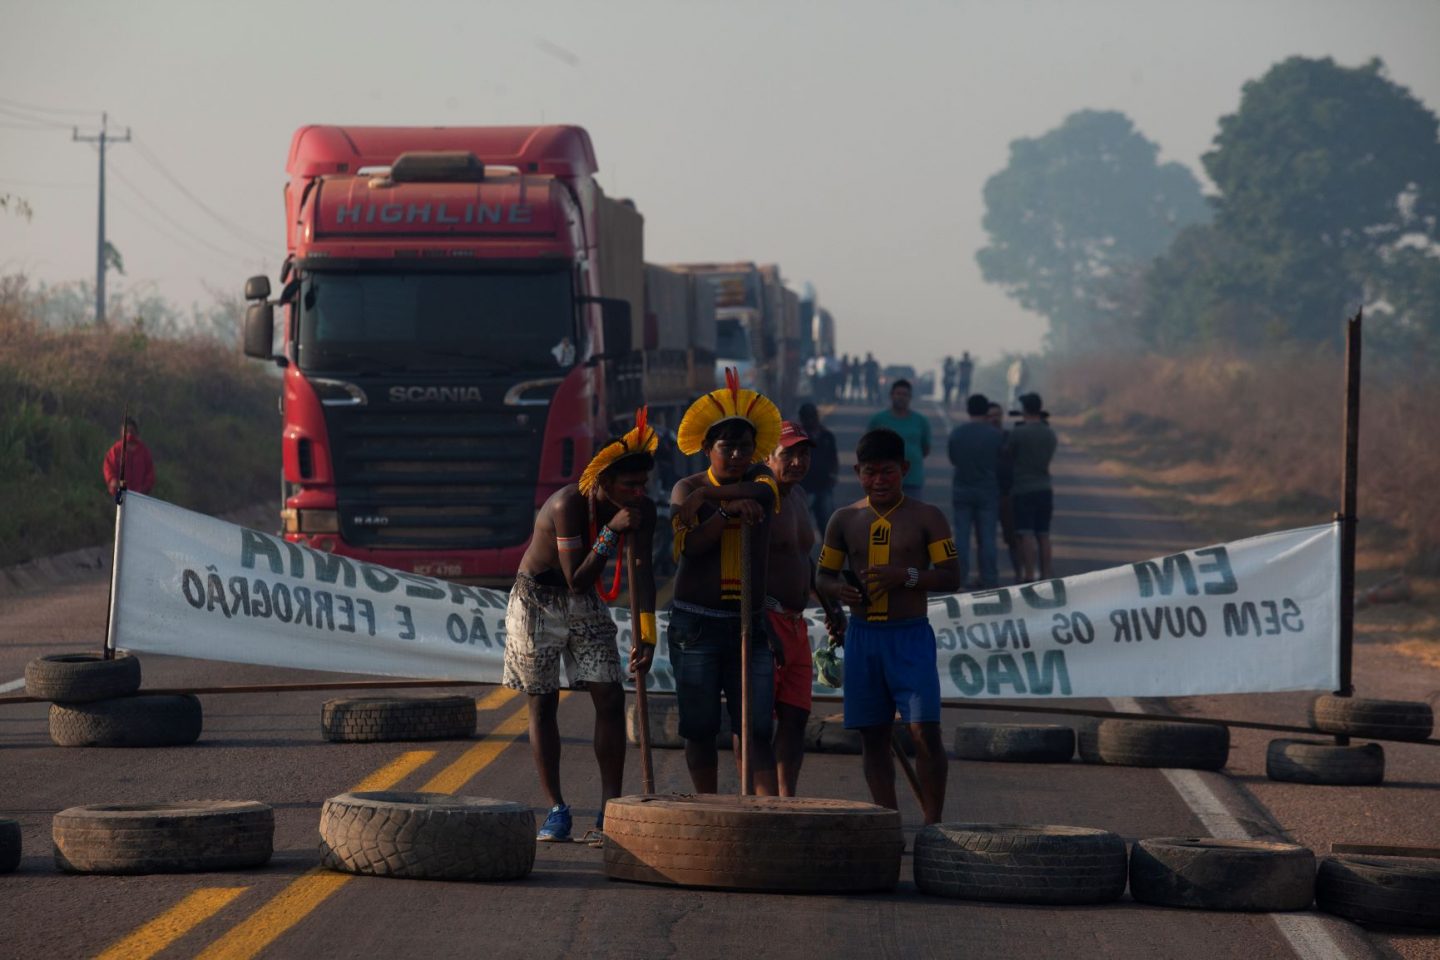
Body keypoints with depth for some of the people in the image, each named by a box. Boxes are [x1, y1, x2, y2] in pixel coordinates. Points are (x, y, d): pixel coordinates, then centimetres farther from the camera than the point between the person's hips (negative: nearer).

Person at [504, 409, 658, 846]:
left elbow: (642, 572, -15)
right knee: (543, 702, 0)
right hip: (537, 600, -4)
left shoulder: (642, 510, -12)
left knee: (610, 697, -7)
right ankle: (556, 810, 7)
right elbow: (577, 579, -29)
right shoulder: (569, 504, -29)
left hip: (586, 606, 4)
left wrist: (647, 635, -24)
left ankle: (611, 811, -5)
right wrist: (611, 532, -37)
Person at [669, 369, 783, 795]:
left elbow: (765, 491, -16)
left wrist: (706, 495, -21)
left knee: (756, 728, -6)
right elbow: (689, 544, -13)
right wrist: (728, 509, -25)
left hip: (749, 623, 1)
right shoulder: (687, 488, 3)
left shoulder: (759, 476, 9)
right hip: (695, 623, -1)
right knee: (700, 728, 3)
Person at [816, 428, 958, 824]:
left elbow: (951, 578, -4)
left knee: (925, 730, -12)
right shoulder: (845, 519, 9)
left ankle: (933, 824, -6)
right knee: (872, 735, 5)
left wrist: (906, 576, -20)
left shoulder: (926, 518, 1)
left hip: (911, 635, -3)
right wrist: (838, 589, -9)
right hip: (862, 636, 3)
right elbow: (822, 576, 15)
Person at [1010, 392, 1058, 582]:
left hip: (1023, 489, -5)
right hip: (1044, 489, 5)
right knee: (1043, 534, 10)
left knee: (1026, 534, -7)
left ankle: (1029, 576, -12)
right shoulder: (1050, 434, 6)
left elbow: (1009, 458, -4)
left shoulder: (1018, 433, -12)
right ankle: (1045, 575, 11)